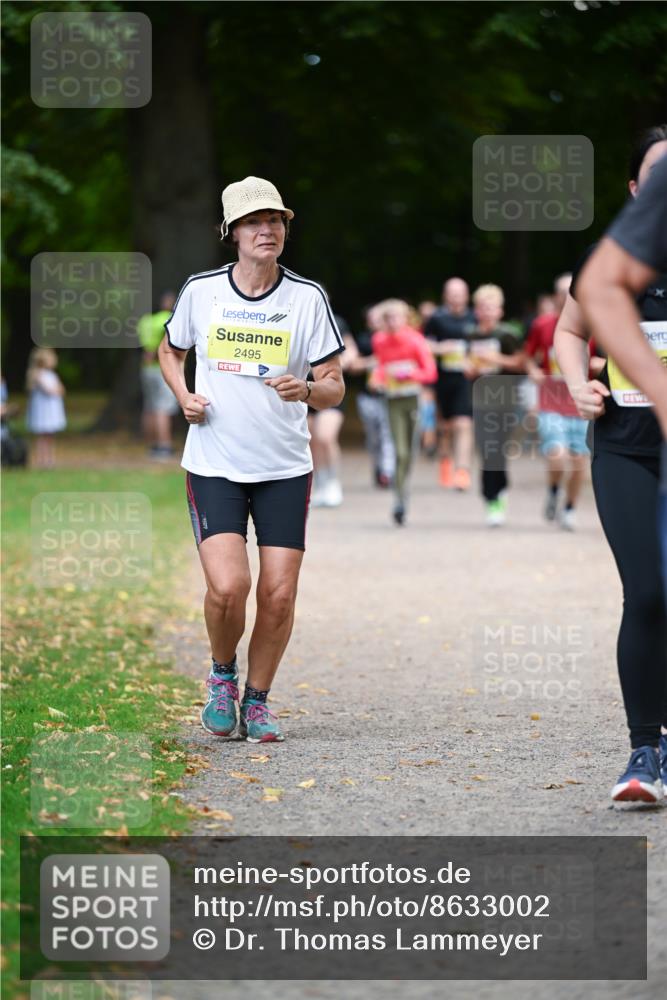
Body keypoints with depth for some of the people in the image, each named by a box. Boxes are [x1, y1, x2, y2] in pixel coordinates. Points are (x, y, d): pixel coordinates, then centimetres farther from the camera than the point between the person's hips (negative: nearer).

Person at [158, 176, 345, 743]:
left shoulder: (308, 297, -2)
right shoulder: (200, 291, 0)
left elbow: (335, 388, 0)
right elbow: (170, 351, 20)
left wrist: (305, 390, -22)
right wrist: (184, 397, 1)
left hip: (286, 469, 1)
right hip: (213, 466, -1)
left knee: (279, 595, -3)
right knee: (228, 586, -17)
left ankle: (257, 700, 20)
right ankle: (223, 674, 13)